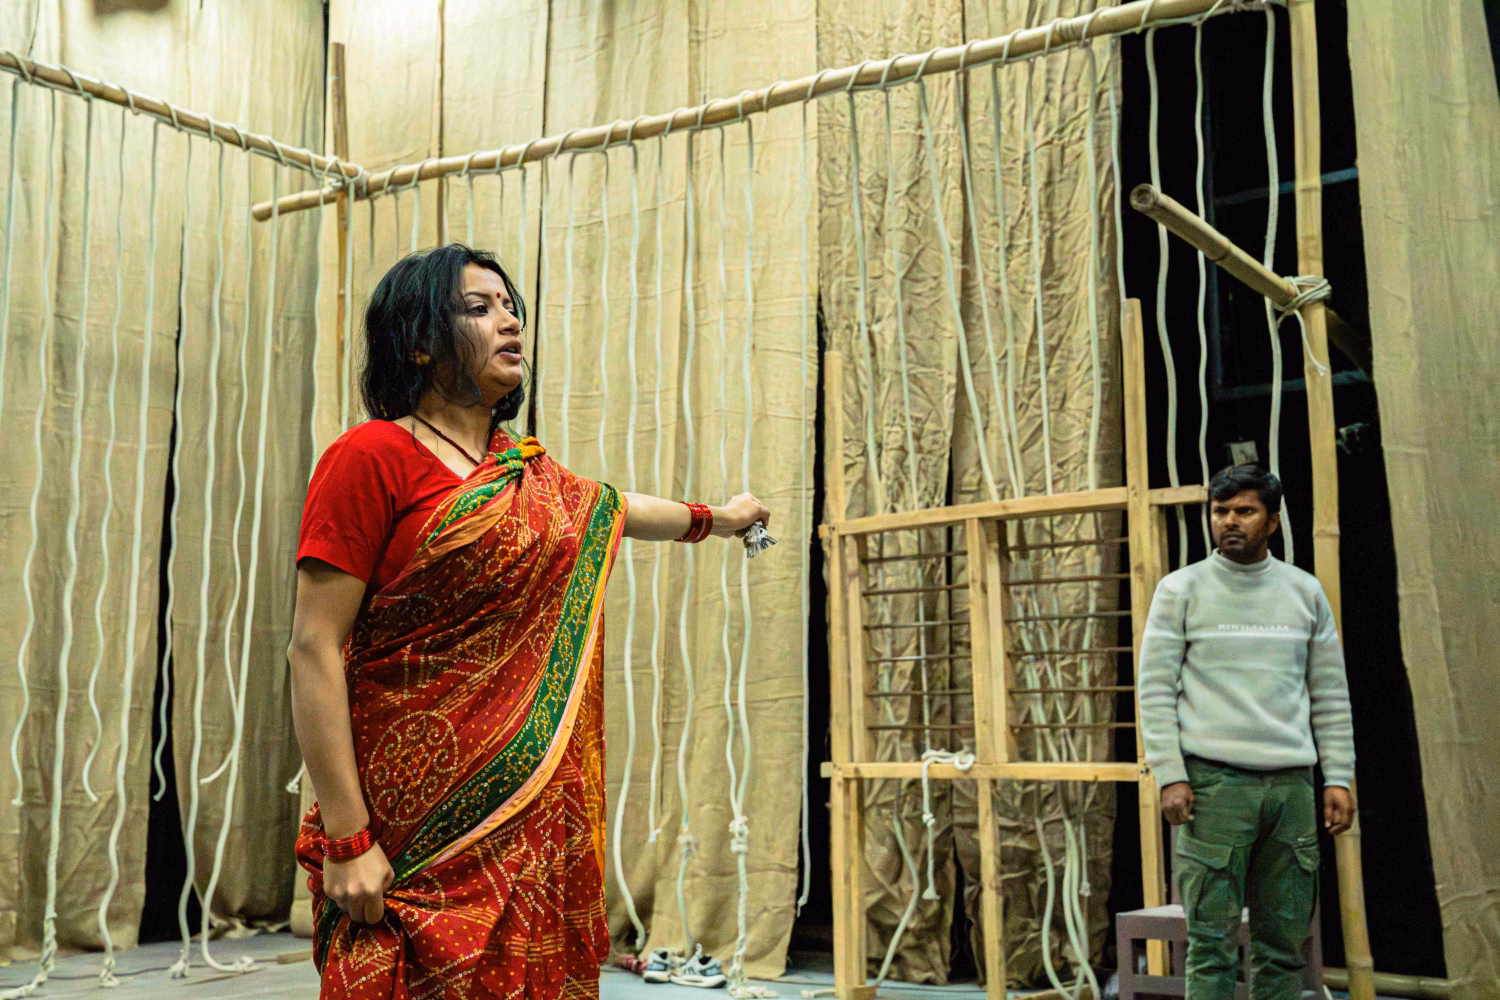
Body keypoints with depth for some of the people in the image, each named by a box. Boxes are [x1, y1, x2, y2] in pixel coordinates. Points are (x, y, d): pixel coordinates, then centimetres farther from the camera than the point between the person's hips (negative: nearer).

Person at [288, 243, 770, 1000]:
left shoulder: (526, 472, 13)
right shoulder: (371, 458, -8)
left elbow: (612, 506, 35)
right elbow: (314, 651, -12)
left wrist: (716, 518, 51)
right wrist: (345, 840, -16)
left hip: (533, 818, 6)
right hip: (421, 827, -6)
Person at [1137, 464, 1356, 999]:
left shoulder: (1305, 591, 12)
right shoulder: (1181, 589, 2)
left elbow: (1330, 695, 14)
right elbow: (1156, 690, -2)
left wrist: (1339, 777, 6)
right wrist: (1170, 777, -10)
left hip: (1291, 784, 3)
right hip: (1214, 781, -3)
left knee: (1284, 945, 7)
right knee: (1213, 942, -4)